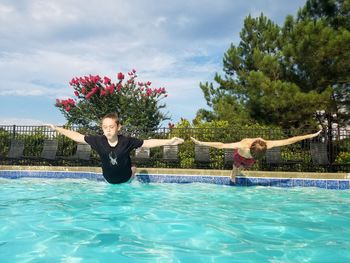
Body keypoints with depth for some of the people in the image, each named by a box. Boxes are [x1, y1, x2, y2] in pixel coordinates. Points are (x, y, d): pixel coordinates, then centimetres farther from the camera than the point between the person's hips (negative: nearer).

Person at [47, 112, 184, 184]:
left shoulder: (127, 141, -28)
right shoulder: (98, 140, -24)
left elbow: (148, 142, -24)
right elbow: (78, 137, -15)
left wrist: (169, 141, -30)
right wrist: (57, 129, -12)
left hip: (125, 178, -1)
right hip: (109, 180, 2)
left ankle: (132, 169, 54)